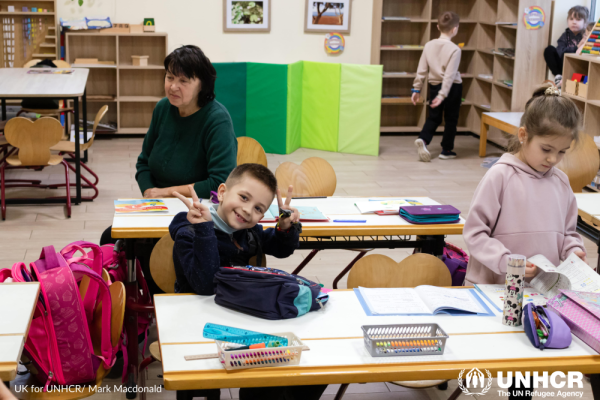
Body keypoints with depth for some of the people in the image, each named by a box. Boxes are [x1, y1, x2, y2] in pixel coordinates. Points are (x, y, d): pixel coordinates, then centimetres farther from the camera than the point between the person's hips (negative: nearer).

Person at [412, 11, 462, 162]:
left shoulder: (429, 45, -3)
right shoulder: (455, 50, -17)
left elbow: (421, 70, -1)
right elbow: (450, 75, -21)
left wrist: (416, 89, 6)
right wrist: (442, 95, -22)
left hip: (434, 85, 4)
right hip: (452, 87, -4)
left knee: (434, 117, 14)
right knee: (451, 119, 11)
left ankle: (423, 139, -11)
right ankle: (446, 150, 16)